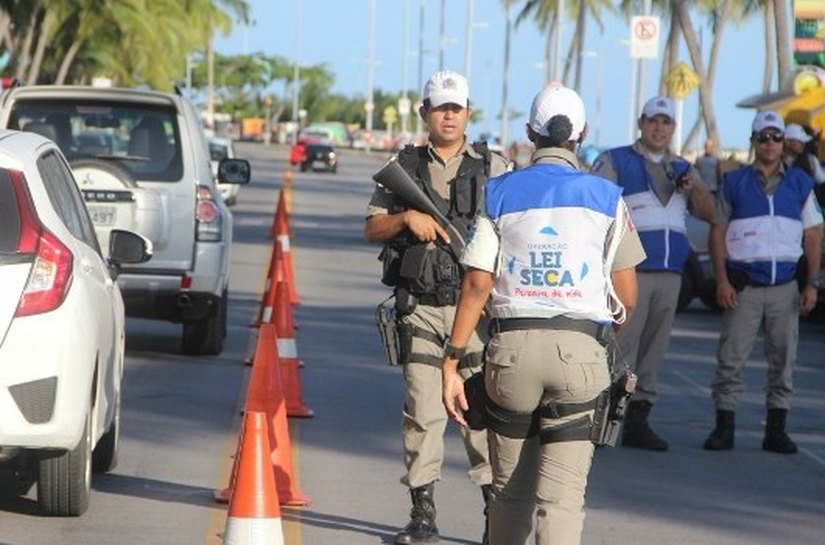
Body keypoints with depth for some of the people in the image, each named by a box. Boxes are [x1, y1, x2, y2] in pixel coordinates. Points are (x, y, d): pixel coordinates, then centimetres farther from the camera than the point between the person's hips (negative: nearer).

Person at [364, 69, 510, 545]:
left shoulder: (494, 168, 6)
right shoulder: (405, 167, 10)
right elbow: (372, 228, 10)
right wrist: (407, 218, -8)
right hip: (421, 308, 1)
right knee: (423, 410, 1)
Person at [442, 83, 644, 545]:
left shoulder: (500, 194, 6)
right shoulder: (607, 198, 5)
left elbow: (477, 286, -1)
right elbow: (627, 297, 7)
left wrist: (452, 362, 0)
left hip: (511, 349, 1)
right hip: (579, 351, -1)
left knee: (509, 489, 16)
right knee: (562, 496, -5)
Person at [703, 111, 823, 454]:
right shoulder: (734, 183, 6)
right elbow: (717, 232, 5)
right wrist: (722, 281, -5)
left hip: (785, 286, 2)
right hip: (743, 284, -2)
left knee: (783, 360, 4)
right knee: (731, 358, -5)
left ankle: (776, 429, 10)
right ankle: (724, 427, 0)